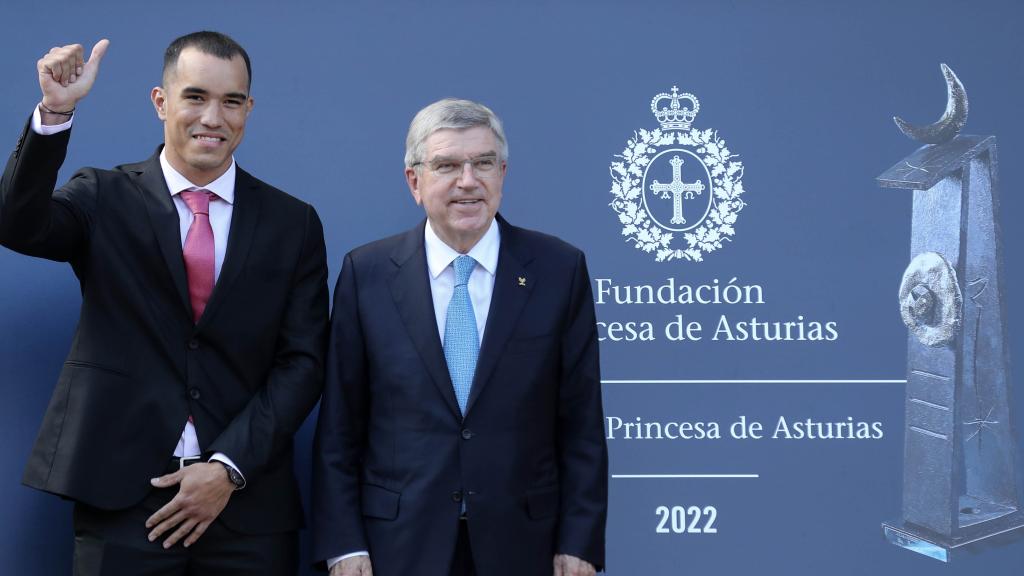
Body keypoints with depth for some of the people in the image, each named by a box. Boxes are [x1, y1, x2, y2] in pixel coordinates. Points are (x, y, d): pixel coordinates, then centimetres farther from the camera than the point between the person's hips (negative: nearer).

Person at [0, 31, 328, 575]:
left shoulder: (293, 223, 6)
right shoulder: (104, 199, 4)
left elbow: (302, 362, 1)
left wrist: (228, 468, -9)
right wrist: (55, 113, -27)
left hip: (248, 503, 1)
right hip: (120, 497, -1)